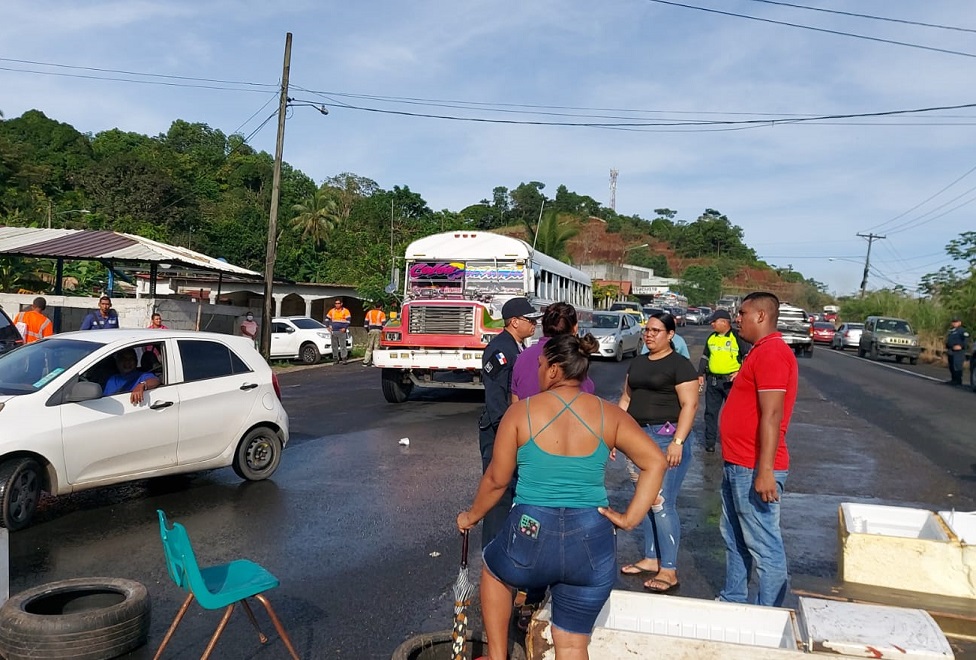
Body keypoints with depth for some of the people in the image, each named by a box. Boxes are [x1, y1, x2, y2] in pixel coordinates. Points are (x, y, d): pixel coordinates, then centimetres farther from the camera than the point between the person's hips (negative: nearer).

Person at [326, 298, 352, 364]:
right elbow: (327, 318, 22)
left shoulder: (345, 311, 0)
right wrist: (329, 326, 9)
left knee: (342, 345, -9)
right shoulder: (332, 311, 12)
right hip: (333, 331, 4)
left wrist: (345, 328, -14)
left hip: (341, 331, -4)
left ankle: (344, 358, -7)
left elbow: (348, 320, -4)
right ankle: (335, 358, 11)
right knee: (334, 345, 5)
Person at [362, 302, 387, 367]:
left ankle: (365, 361, 5)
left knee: (369, 346, 8)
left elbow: (366, 322, 13)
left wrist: (368, 330, 19)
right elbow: (384, 324, -7)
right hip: (378, 331, -3)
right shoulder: (381, 314, 0)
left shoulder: (369, 312, 12)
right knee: (376, 347, -1)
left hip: (371, 330, 3)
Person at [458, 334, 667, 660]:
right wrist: (630, 518, 0)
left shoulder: (522, 410, -4)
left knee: (493, 570, 34)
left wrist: (472, 516, 18)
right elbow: (655, 462, -2)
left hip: (532, 536, -2)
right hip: (592, 541, 2)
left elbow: (497, 480, 2)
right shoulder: (609, 414, 2)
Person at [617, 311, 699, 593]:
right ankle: (651, 558, 23)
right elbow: (626, 400, 19)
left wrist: (678, 442, -21)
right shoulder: (638, 364, 16)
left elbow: (689, 404, -13)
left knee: (662, 503, -9)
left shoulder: (680, 365, -6)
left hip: (667, 437, -7)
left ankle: (669, 571, -2)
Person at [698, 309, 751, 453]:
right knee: (711, 412, 7)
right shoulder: (711, 338, 10)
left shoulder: (738, 337, -6)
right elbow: (704, 357, 18)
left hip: (731, 381, -5)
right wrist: (701, 374, 13)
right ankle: (710, 441, 15)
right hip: (713, 381, 5)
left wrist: (741, 372, -14)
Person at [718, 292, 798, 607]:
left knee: (764, 547, -1)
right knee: (734, 539, 20)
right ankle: (732, 602, 34)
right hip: (737, 465, 11)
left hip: (754, 470, -11)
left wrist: (764, 471, -27)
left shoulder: (771, 353, -17)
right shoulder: (760, 351, 15)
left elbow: (771, 415, -24)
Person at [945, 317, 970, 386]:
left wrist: (961, 346, -25)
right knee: (951, 367, 12)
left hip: (958, 352, -9)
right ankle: (954, 379, 20)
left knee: (957, 366, -12)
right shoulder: (951, 330, 21)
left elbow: (966, 340, -15)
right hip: (951, 352, 9)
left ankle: (958, 381, -9)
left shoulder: (963, 331, -6)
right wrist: (947, 348, 21)